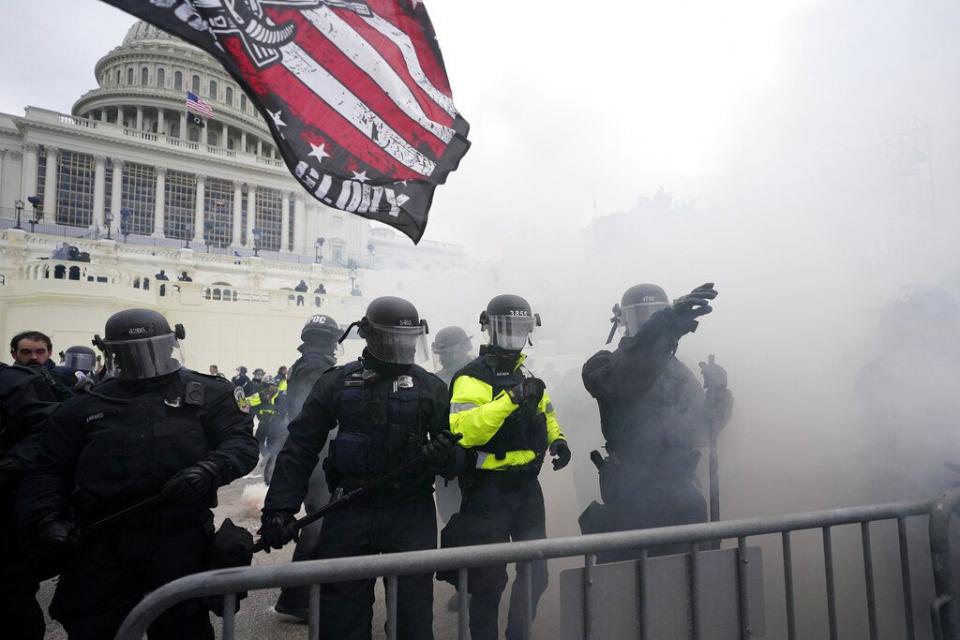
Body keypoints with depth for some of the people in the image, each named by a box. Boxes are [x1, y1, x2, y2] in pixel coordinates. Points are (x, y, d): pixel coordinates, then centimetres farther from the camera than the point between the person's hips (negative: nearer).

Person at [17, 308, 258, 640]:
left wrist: (209, 470, -22)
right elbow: (51, 471, 14)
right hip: (100, 542, 3)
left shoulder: (207, 394, 4)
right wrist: (46, 520, -3)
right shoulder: (85, 407, 12)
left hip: (180, 540, -2)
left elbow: (241, 441, -2)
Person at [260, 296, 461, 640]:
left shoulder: (430, 387, 2)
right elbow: (300, 448, 3)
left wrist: (445, 454, -19)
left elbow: (455, 444, 4)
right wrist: (279, 507, -4)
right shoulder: (336, 382, 1)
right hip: (351, 512, 0)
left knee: (414, 612, 9)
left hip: (412, 514, 0)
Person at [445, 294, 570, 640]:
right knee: (490, 577, 3)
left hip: (527, 487, 8)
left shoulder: (527, 376, 12)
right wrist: (511, 398, -35)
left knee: (536, 571, 16)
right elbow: (463, 430, -29)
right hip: (489, 491, -8)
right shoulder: (474, 377, -14)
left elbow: (545, 415, 24)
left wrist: (558, 440, 3)